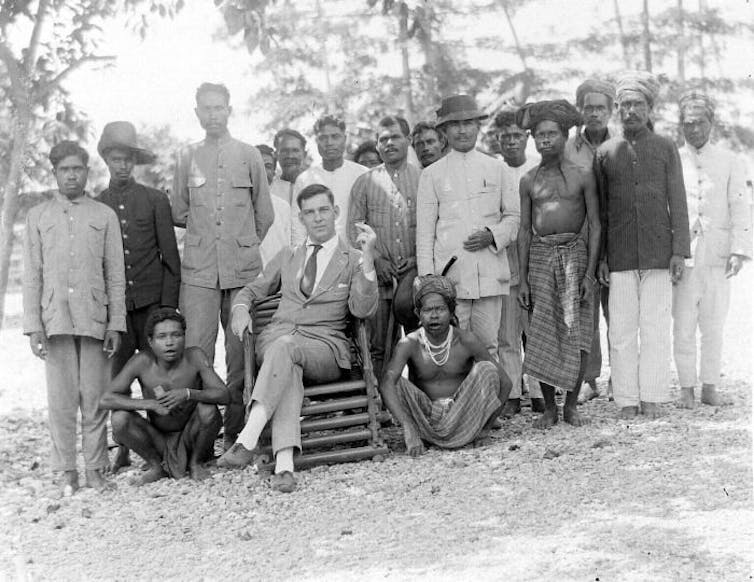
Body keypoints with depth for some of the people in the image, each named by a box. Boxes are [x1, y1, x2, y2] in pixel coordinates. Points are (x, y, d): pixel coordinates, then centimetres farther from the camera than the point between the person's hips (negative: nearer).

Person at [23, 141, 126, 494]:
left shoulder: (105, 216, 10)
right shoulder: (38, 217, 12)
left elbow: (115, 275, 8)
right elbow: (32, 275, 8)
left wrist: (116, 323, 1)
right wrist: (33, 325, 0)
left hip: (94, 318, 0)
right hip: (55, 318, 1)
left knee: (94, 396, 1)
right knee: (61, 398, 1)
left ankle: (95, 468, 10)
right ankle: (67, 471, 9)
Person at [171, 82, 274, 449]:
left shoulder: (248, 155, 8)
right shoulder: (186, 158, 11)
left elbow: (265, 215, 13)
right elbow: (179, 215, 17)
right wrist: (209, 232, 12)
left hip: (243, 267, 0)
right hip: (199, 269, 0)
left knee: (240, 354, 0)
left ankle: (236, 433, 8)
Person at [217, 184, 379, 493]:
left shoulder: (354, 261, 12)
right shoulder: (287, 257, 24)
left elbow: (363, 310, -4)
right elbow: (252, 290, 31)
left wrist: (368, 257, -14)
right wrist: (241, 307, 6)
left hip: (324, 346, -2)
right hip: (277, 337, 2)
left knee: (285, 347, -37)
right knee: (289, 369, -35)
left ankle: (246, 441, -48)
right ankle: (284, 464, -50)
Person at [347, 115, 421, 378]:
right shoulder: (365, 182, 12)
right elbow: (355, 224, 7)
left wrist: (418, 257, -8)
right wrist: (376, 259, -6)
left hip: (414, 271, -1)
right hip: (376, 272, 1)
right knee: (377, 343, -1)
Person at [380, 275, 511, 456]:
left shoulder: (466, 341, -11)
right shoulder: (409, 344, -13)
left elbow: (505, 382, -6)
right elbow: (386, 385, -29)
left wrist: (486, 426, -9)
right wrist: (409, 429, -41)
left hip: (462, 419, 1)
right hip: (426, 420, -1)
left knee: (486, 368, -19)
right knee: (396, 382, -23)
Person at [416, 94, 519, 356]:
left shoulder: (496, 168, 14)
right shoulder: (432, 174, 8)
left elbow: (513, 216, 16)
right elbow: (424, 232, 6)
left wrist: (492, 235, -4)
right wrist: (427, 277, -2)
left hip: (491, 275, 2)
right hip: (450, 275, -2)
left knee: (487, 345, 1)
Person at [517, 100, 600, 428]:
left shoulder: (582, 176, 3)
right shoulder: (529, 181, 9)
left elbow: (595, 226, 2)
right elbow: (524, 230, 11)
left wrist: (590, 272, -7)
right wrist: (522, 279, 4)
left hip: (574, 254, -2)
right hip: (539, 257, 2)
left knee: (577, 335, -3)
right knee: (541, 336, -1)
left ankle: (571, 405, 10)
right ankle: (549, 407, 11)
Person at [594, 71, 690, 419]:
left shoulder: (666, 149, 8)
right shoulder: (605, 153, 9)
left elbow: (677, 203, 6)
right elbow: (600, 209, 11)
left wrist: (679, 251, -2)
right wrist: (600, 257, 5)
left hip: (658, 254, -1)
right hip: (620, 257, 1)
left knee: (655, 327, 0)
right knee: (621, 330, 0)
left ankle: (653, 399, 6)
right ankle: (627, 400, 7)